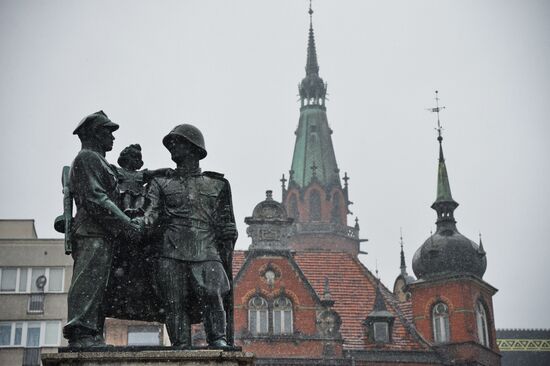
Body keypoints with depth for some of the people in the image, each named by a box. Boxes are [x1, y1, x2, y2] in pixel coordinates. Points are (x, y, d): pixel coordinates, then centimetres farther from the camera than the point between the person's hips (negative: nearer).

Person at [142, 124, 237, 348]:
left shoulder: (216, 185, 22)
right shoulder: (161, 184, 22)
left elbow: (226, 224, 20)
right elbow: (152, 213, 5)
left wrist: (225, 255, 10)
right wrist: (141, 224, -18)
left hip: (206, 252, -1)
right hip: (170, 252, 1)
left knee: (212, 292, -23)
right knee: (174, 304, -8)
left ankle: (218, 340, -21)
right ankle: (181, 346, -5)